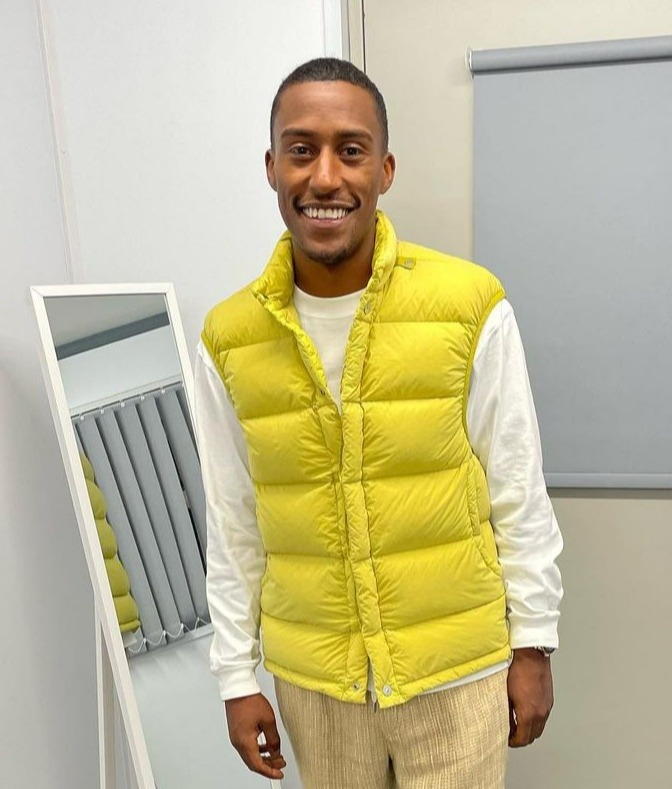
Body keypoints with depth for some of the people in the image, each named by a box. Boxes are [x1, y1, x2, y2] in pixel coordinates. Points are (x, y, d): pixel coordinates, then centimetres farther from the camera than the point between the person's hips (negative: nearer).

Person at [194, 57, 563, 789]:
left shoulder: (473, 307, -15)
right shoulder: (226, 339, -8)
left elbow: (519, 495, -6)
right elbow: (232, 525, -1)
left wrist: (533, 643, -1)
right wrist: (236, 674, 4)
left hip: (458, 670, -1)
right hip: (309, 677, 2)